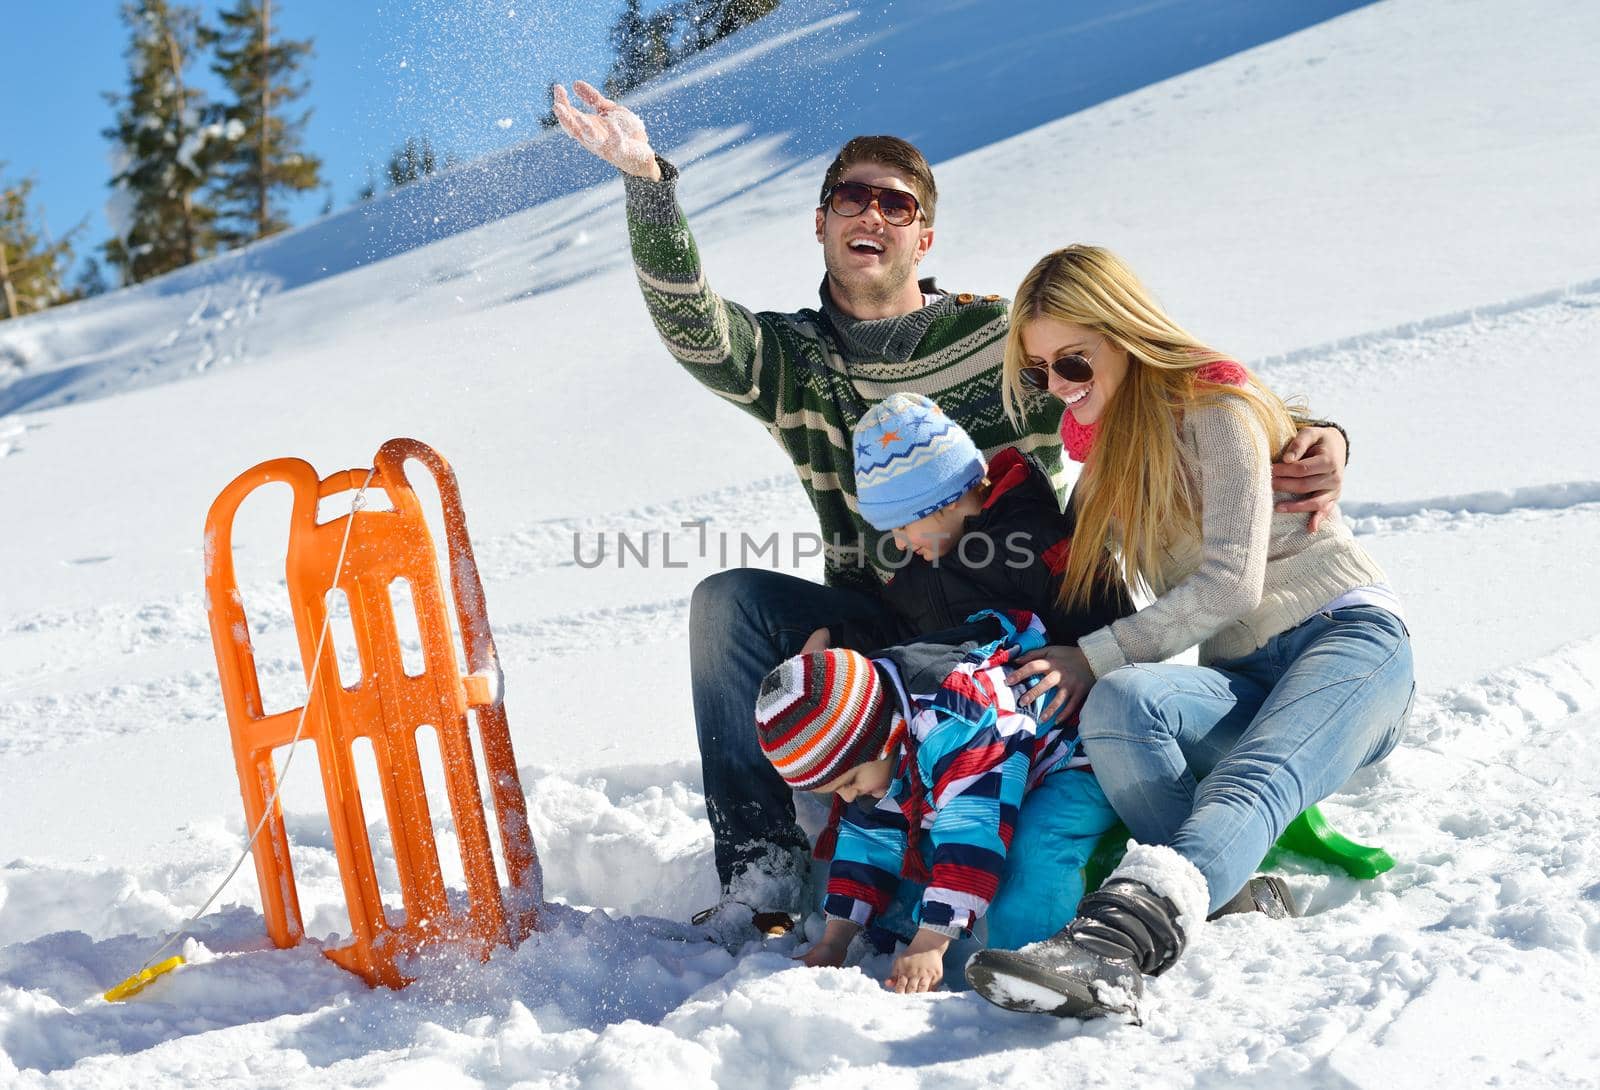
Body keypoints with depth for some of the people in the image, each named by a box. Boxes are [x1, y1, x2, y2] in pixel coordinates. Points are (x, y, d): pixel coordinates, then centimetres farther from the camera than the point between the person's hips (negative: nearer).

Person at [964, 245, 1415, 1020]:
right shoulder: (1102, 455, 19)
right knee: (1119, 704, -29)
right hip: (1244, 684, 6)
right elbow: (1073, 591, 19)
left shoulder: (1214, 404, -4)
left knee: (1250, 781, -38)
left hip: (1349, 641, -6)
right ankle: (1236, 900, -42)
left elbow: (1230, 582, -14)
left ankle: (1119, 936, -66)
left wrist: (1093, 658, -16)